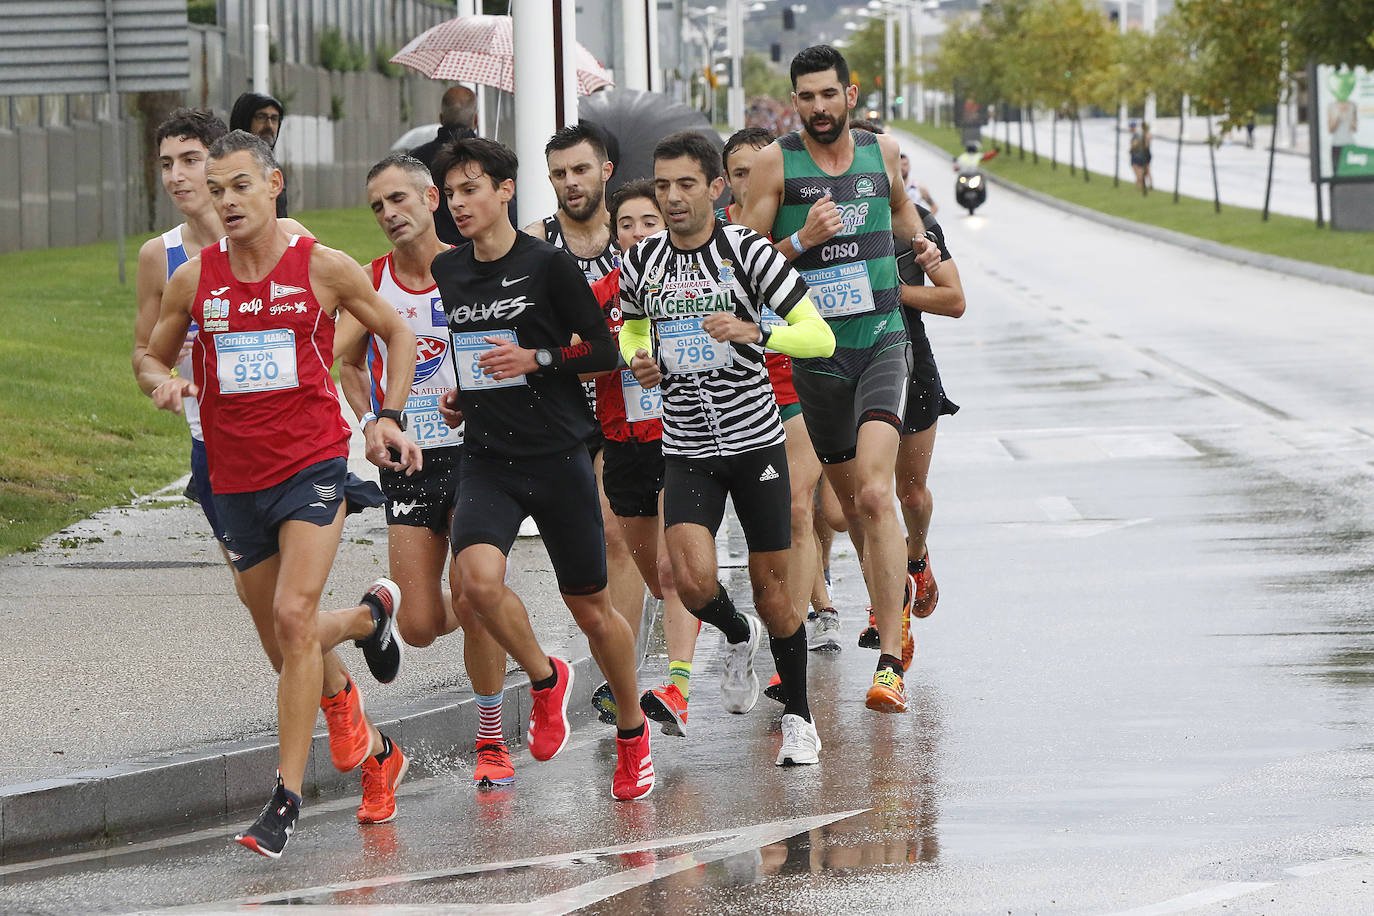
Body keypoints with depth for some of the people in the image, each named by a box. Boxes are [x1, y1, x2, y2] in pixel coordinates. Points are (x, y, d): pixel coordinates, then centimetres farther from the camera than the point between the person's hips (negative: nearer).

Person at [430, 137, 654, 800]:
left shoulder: (548, 264, -7)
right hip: (486, 460, 3)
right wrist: (457, 393, 10)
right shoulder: (448, 271, 8)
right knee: (477, 579, -24)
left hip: (558, 456, -3)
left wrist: (537, 359, -18)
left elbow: (604, 351, -4)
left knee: (590, 607, 6)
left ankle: (633, 733, 28)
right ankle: (544, 678, 4)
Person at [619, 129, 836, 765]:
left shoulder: (748, 251, -9)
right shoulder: (641, 264, 1)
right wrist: (640, 362, 0)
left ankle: (798, 717, 23)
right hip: (685, 449, 2)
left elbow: (819, 336, -12)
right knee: (693, 581, -17)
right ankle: (738, 637, 18)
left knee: (771, 589, 3)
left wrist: (754, 333, -29)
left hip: (755, 439, -2)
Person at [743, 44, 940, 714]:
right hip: (814, 352, 1)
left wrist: (920, 240, 10)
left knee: (875, 494, -19)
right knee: (852, 504, 15)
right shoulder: (776, 162, -3)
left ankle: (890, 662, -23)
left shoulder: (882, 151, 6)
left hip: (882, 340, -1)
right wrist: (803, 240, -19)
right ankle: (891, 599, 45)